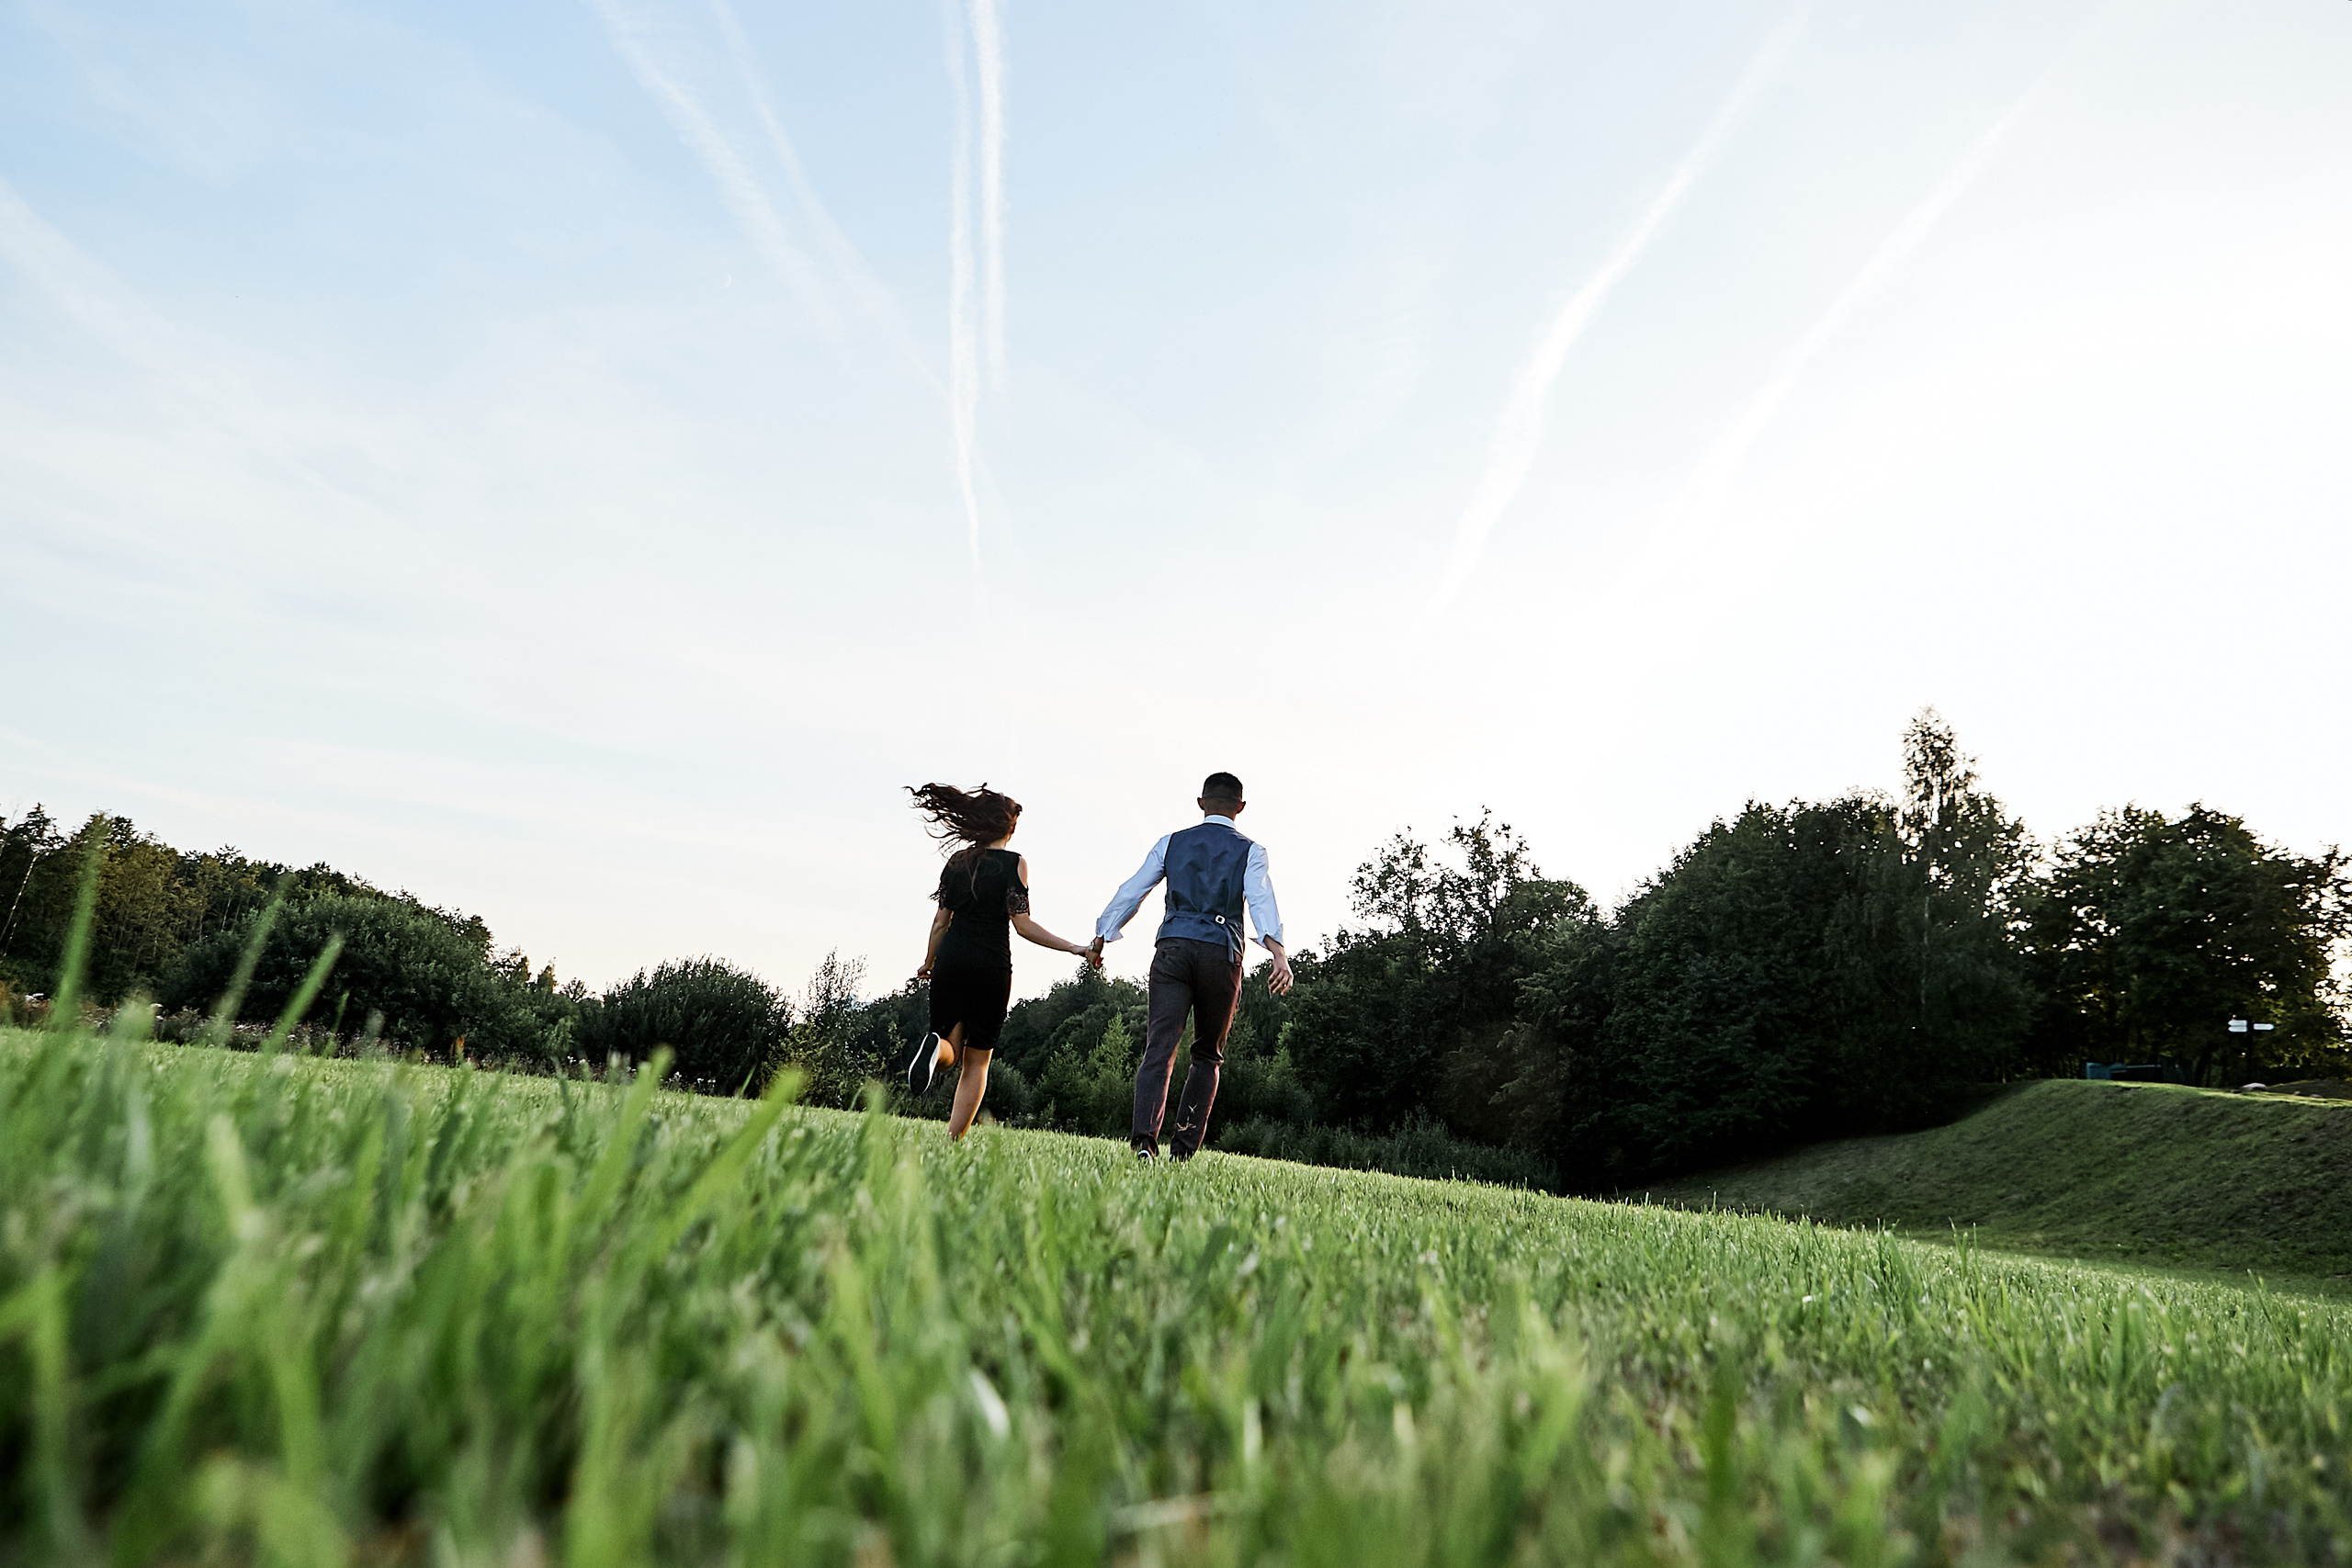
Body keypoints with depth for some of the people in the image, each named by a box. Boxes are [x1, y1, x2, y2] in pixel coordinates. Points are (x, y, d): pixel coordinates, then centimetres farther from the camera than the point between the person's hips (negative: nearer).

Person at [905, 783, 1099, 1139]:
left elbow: (941, 920, 7)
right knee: (976, 1061, 8)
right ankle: (953, 1141, -1)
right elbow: (1023, 924, -10)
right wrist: (1077, 949, -8)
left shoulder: (956, 861, 7)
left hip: (951, 960, 3)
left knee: (951, 1049, 10)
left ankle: (937, 1046, -27)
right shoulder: (1014, 864, -4)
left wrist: (928, 963, 23)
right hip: (991, 966, -3)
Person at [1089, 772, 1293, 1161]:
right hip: (1221, 952, -1)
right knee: (1207, 1055, 14)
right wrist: (1279, 954, -20)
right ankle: (1183, 1149, 8)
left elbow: (1130, 892, 12)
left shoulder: (1171, 844, 15)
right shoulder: (1249, 851, 9)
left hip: (1172, 947, 1)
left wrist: (1100, 940, 18)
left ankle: (1145, 1138, -26)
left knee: (1160, 1046, -6)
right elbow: (1261, 900, -9)